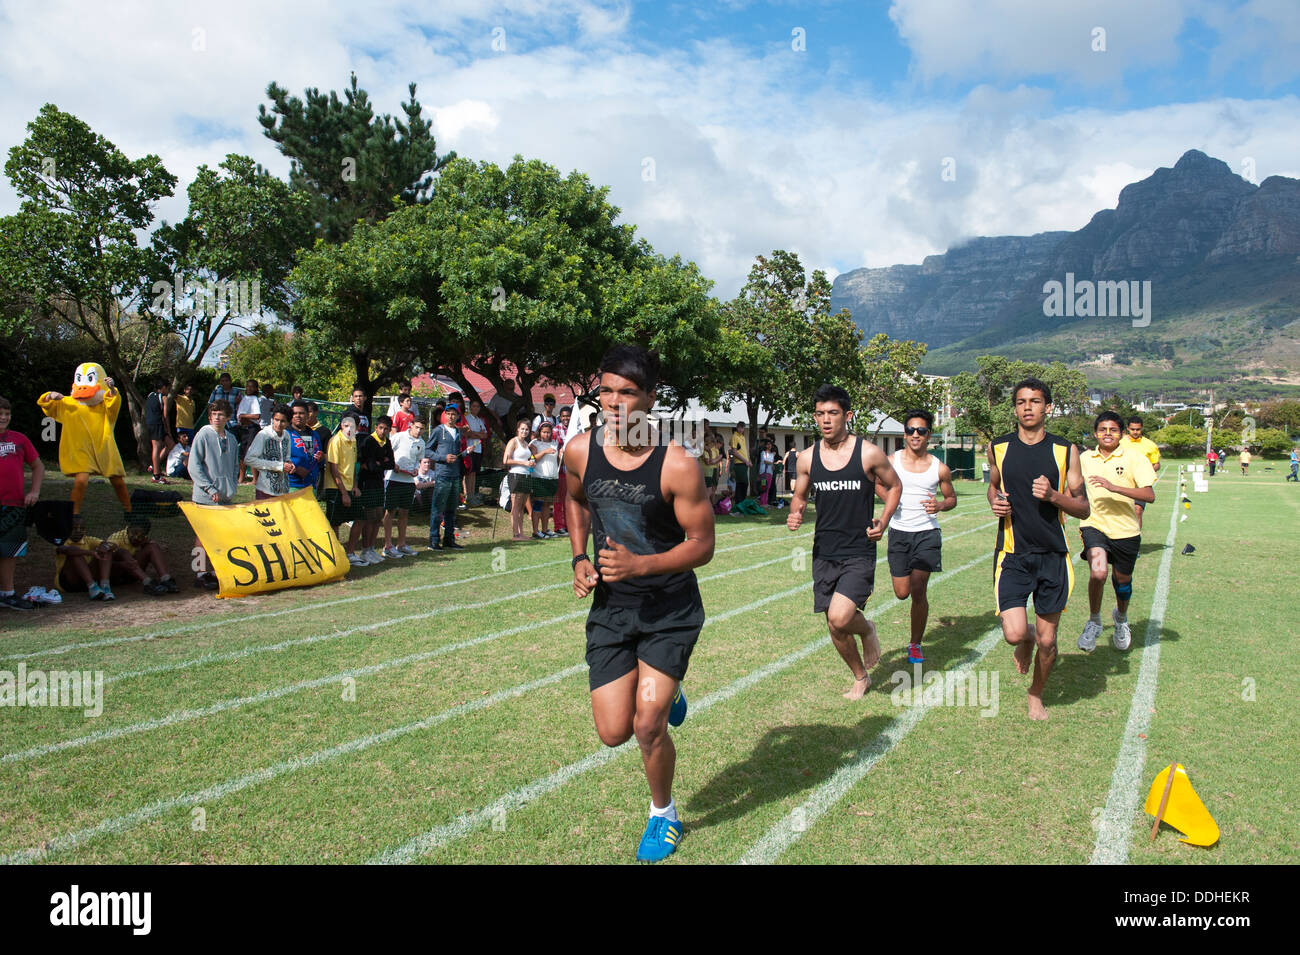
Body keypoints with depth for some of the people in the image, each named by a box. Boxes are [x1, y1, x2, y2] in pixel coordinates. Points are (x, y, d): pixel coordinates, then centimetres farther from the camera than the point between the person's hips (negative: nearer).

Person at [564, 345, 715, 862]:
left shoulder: (677, 465, -20)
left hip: (671, 609, -4)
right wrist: (579, 558, 2)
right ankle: (666, 695, 38)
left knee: (647, 726, -7)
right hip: (609, 606, 4)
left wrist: (640, 565, -27)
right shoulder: (580, 450, -7)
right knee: (613, 732, 2)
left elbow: (702, 545, -13)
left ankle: (663, 816, 23)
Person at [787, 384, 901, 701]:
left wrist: (882, 522, -7)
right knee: (836, 629, 10)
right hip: (824, 553, 4)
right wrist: (794, 514, -8)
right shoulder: (807, 458, 0)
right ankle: (860, 677, 37)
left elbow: (894, 486, 7)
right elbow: (799, 497, 15)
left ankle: (867, 629, 15)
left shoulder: (869, 454, -8)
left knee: (839, 618, -21)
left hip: (859, 553, -4)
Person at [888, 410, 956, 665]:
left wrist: (940, 505, -10)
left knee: (918, 591, -5)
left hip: (927, 532, -1)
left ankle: (915, 645, 12)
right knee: (902, 593, 4)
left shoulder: (940, 468, 0)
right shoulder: (891, 461, -1)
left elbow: (952, 498, 12)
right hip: (899, 532, 1)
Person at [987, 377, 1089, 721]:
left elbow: (1083, 509, 3)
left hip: (1053, 555, 0)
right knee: (1014, 634, -14)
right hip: (1012, 554, 0)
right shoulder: (998, 448, 3)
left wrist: (1053, 496, -16)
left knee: (1047, 640, 6)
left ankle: (1036, 695, 33)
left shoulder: (1065, 451, 0)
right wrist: (995, 502, 0)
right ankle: (1026, 640, 25)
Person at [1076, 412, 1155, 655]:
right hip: (1094, 525, 0)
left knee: (1122, 580, 15)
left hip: (1125, 529, 0)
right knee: (1097, 573, -24)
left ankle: (1121, 617, 48)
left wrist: (1114, 487, -27)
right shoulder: (1085, 458, 3)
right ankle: (1094, 622, -1)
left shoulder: (1134, 457, -7)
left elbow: (1149, 495, -18)